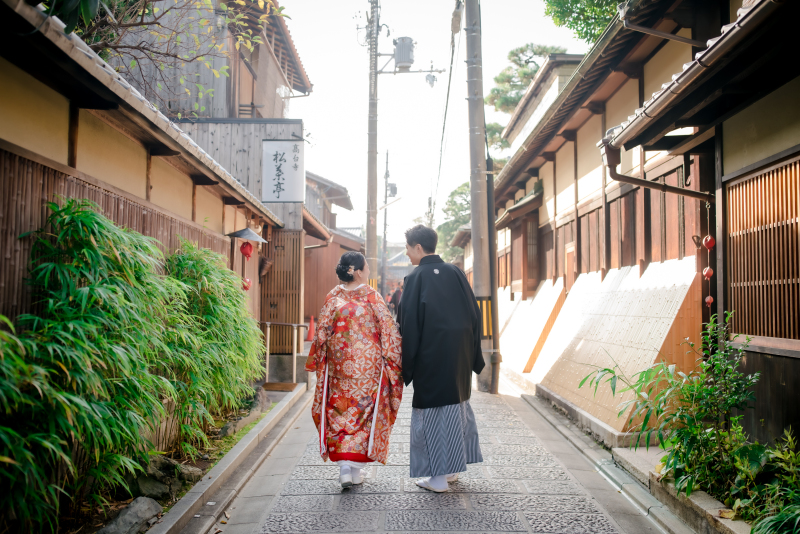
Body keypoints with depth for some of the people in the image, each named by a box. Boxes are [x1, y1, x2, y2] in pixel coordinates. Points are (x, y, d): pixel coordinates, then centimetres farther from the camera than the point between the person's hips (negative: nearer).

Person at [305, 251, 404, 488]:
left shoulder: (333, 297, -2)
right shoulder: (372, 297, -8)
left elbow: (321, 332, 2)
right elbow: (388, 330, -7)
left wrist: (316, 361, 13)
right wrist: (393, 361, 3)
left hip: (339, 366, 2)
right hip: (369, 366, -2)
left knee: (341, 412, 11)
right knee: (364, 411, 9)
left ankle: (344, 465, 5)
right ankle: (355, 467, 11)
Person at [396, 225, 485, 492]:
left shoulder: (415, 279, -11)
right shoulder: (456, 273, 3)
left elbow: (409, 325, -13)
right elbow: (474, 314, 6)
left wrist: (405, 367, -6)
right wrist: (473, 357, 13)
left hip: (431, 357, -6)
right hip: (459, 356, 6)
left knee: (432, 411, 3)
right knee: (457, 403, 17)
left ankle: (438, 476, 9)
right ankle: (454, 467, 28)